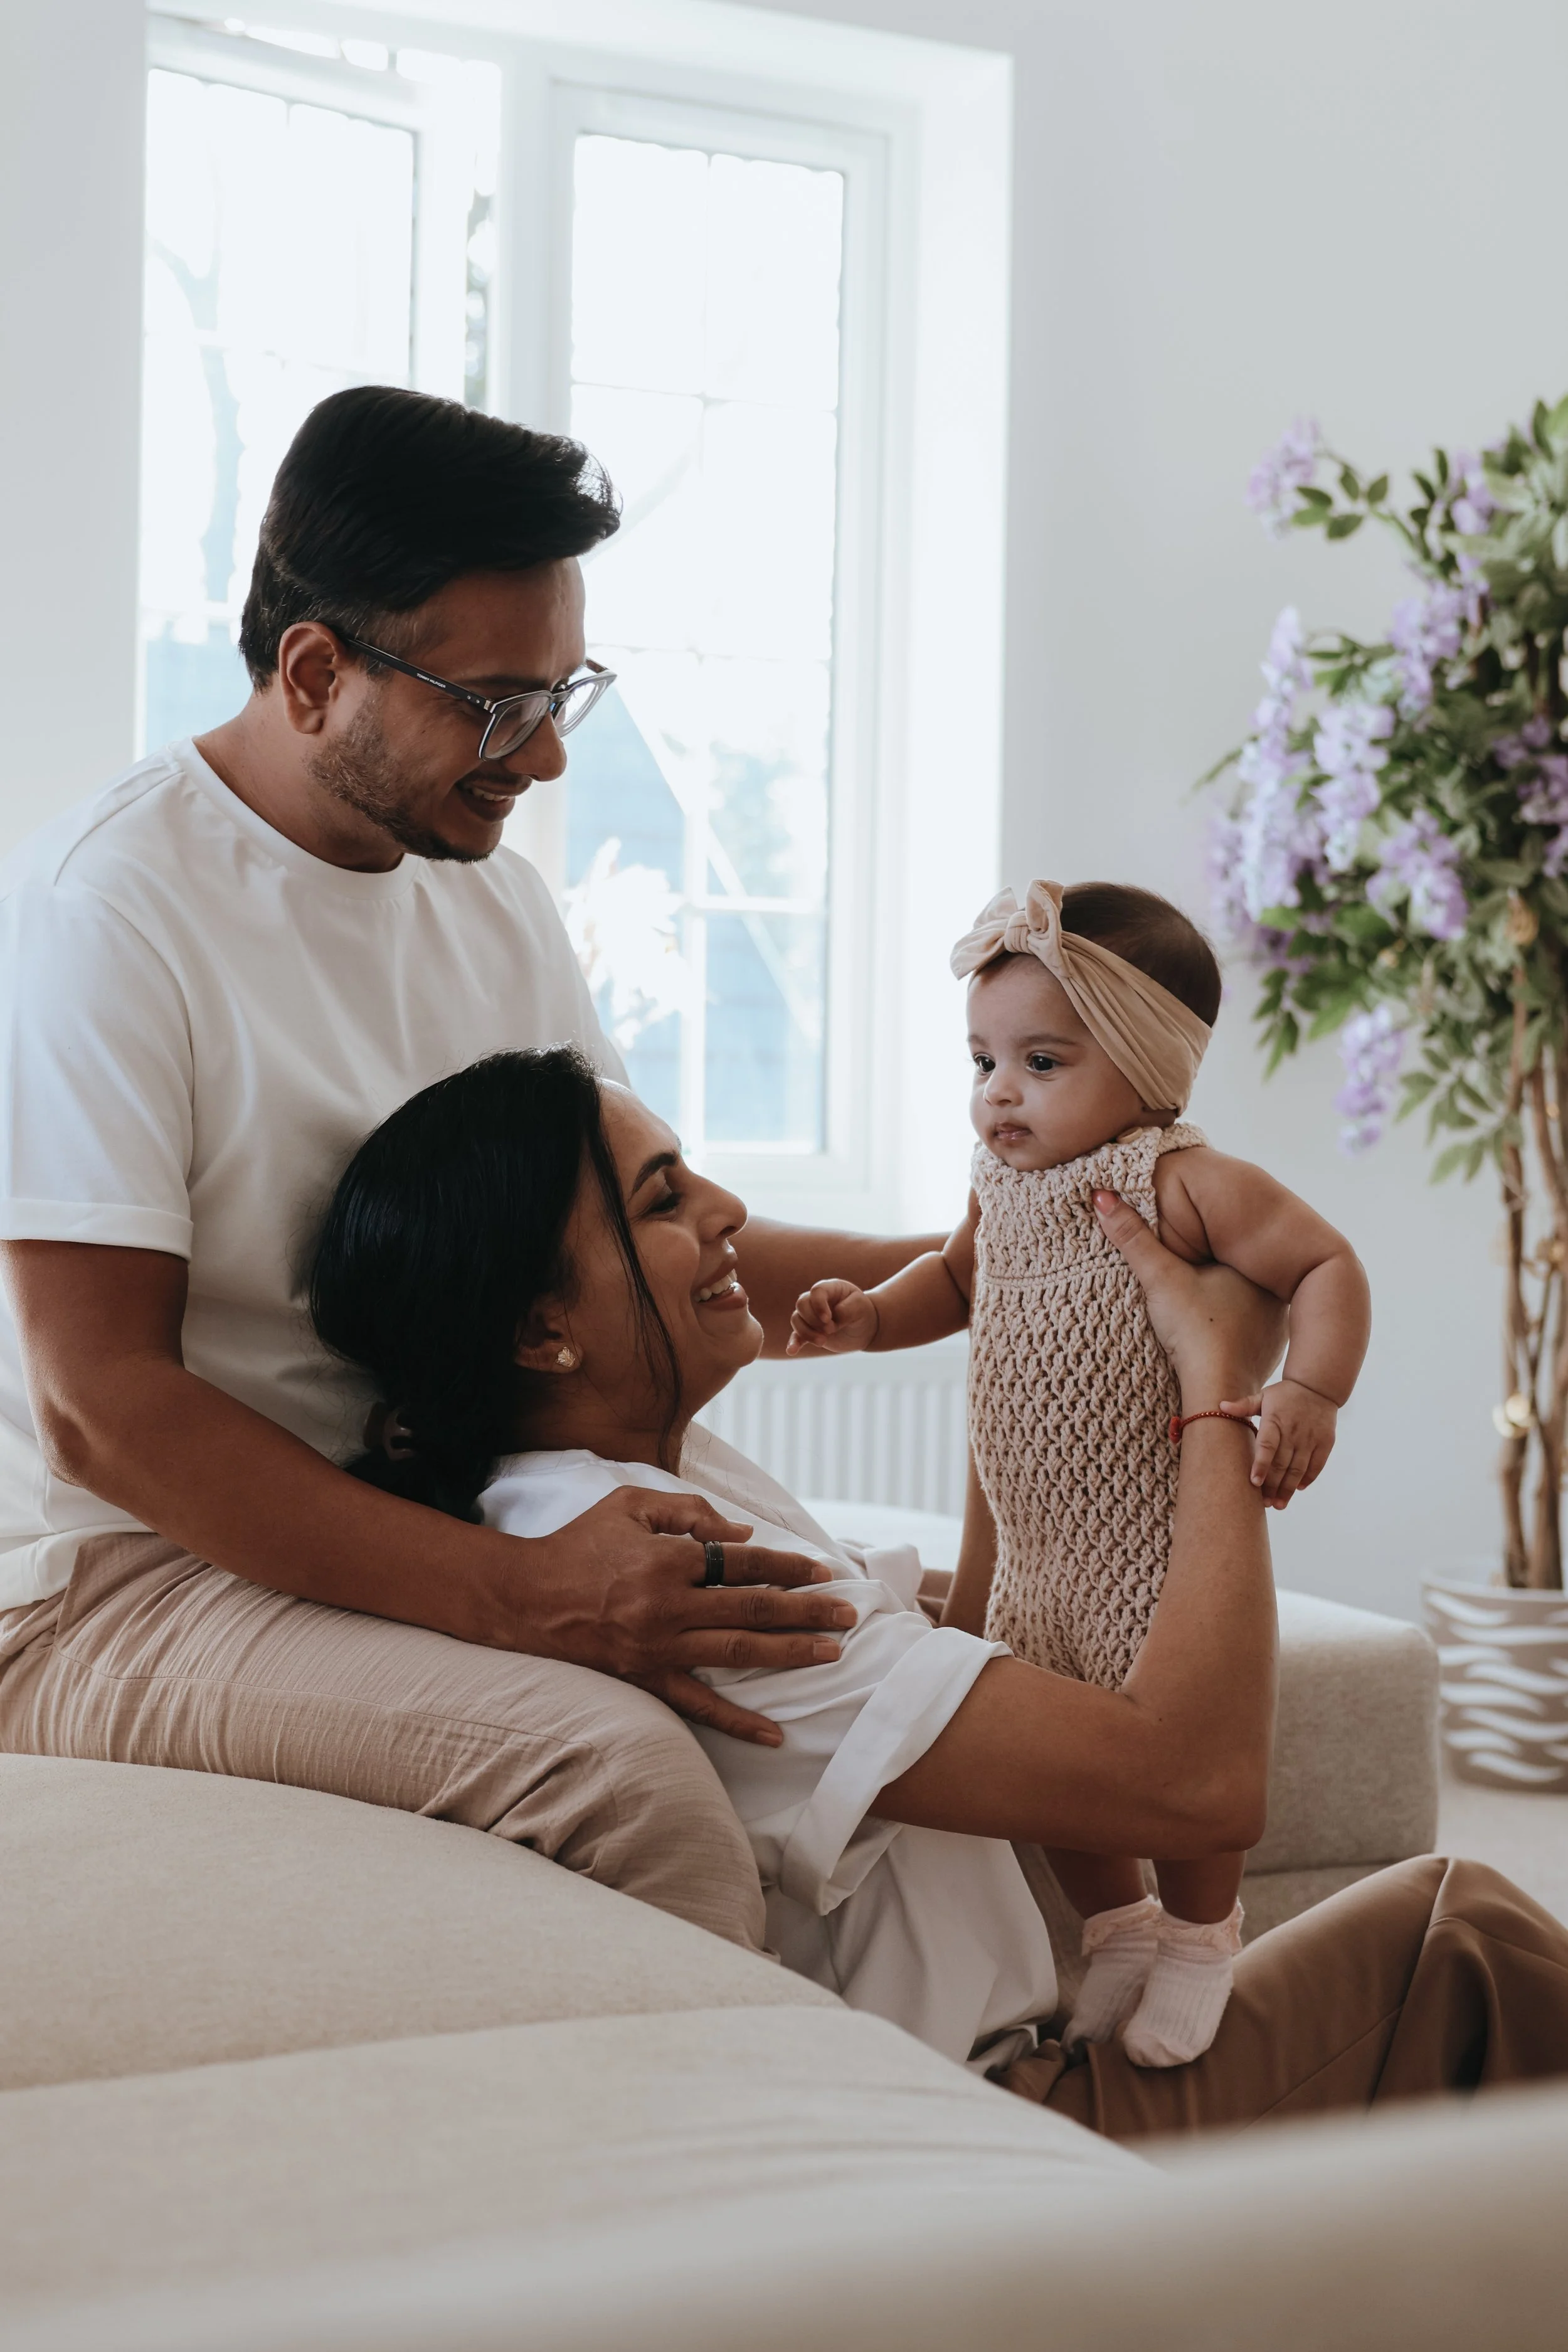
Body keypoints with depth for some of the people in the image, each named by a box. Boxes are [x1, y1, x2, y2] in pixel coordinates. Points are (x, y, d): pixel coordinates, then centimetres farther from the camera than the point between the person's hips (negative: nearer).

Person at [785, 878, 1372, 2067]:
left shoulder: (1185, 1184, -17)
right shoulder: (1003, 1186, 4)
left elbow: (1327, 1264, -15)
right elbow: (956, 1276, 22)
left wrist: (1310, 1393, -30)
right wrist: (869, 1314, 4)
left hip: (1161, 1536, -7)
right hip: (1026, 1537, 7)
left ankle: (1203, 1932, 32)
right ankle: (1118, 1923, 40)